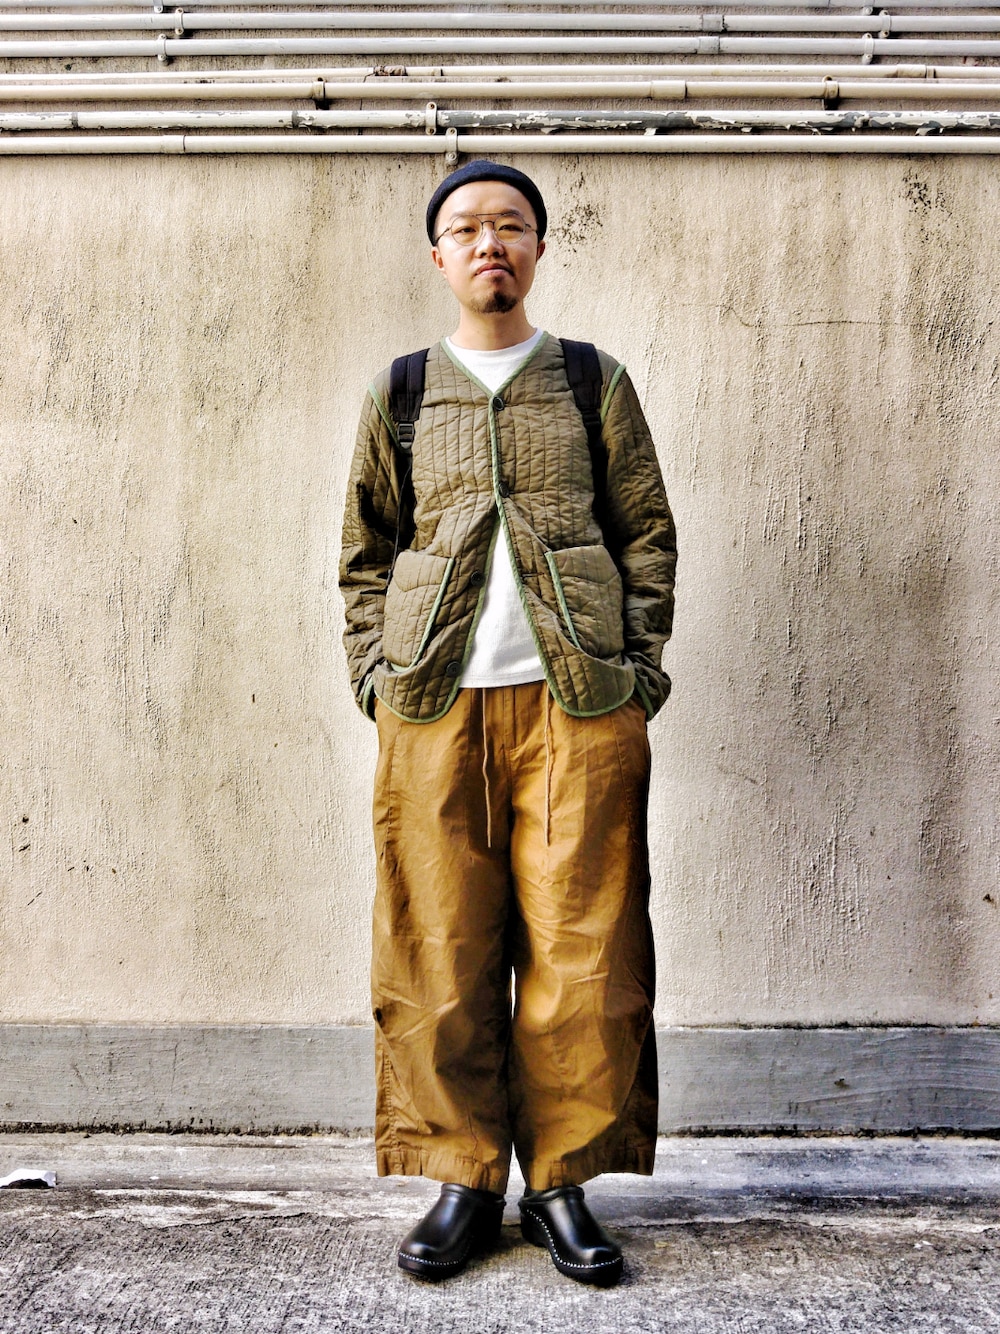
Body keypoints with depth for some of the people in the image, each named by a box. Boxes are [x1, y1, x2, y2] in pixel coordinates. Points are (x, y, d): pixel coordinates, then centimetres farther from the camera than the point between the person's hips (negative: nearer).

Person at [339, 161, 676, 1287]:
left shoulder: (596, 383, 12)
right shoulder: (398, 395, 14)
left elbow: (649, 536, 10)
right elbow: (365, 551, 15)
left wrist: (638, 673, 1)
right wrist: (375, 674, 3)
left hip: (578, 705, 0)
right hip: (434, 706, 1)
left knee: (581, 947, -1)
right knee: (441, 949, 2)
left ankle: (563, 1183, 14)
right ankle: (463, 1182, 16)